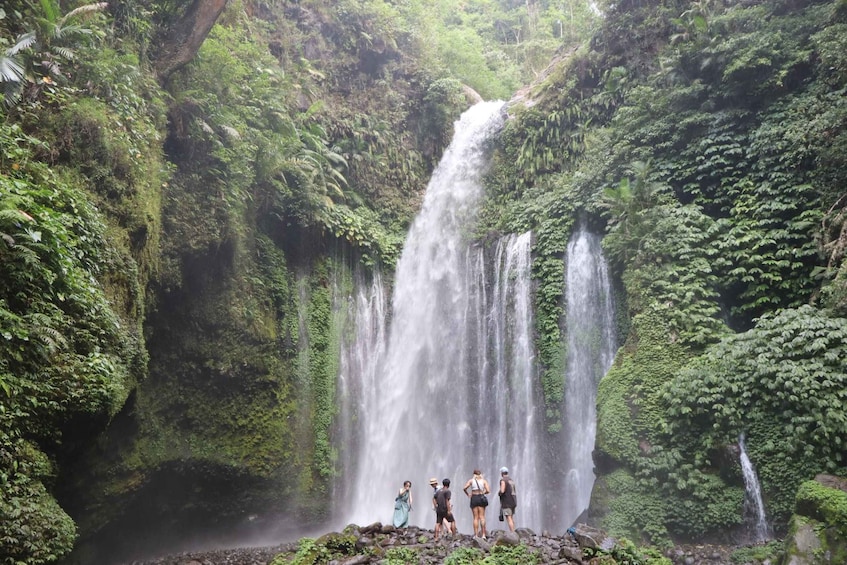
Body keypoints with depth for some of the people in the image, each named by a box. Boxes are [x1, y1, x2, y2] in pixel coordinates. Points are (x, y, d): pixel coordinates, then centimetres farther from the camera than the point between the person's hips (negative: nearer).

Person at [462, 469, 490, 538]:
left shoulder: (471, 480, 4)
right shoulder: (484, 481, 4)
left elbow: (465, 488, -9)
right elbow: (488, 491, -6)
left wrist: (468, 494, 7)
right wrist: (483, 492, 13)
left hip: (474, 498, 0)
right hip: (481, 498, 0)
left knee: (475, 517, 4)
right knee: (482, 517, 3)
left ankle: (476, 535, 0)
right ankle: (483, 534, -2)